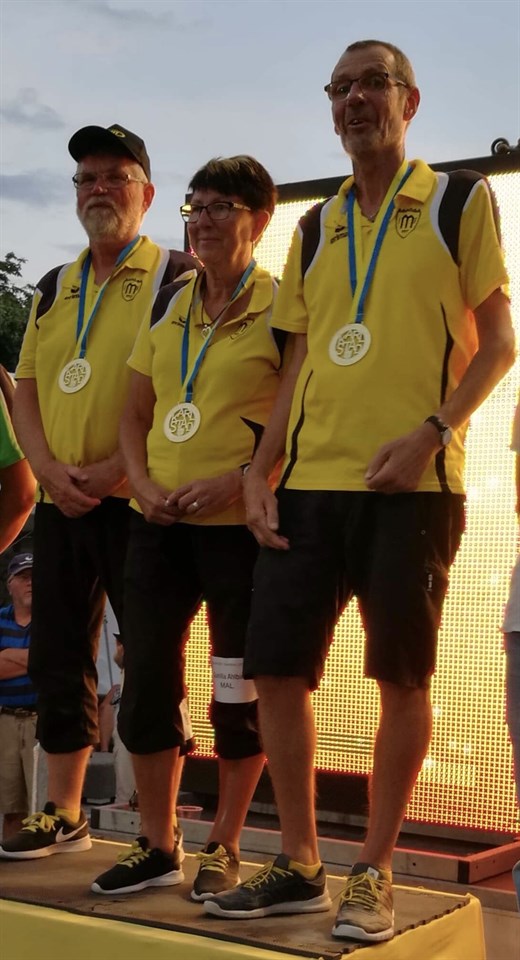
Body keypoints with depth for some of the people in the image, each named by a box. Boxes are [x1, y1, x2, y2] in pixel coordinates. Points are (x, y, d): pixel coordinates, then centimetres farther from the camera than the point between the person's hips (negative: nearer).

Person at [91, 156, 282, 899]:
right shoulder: (166, 304, 13)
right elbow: (136, 412, 16)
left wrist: (236, 481, -18)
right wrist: (142, 481, -1)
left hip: (240, 525, -5)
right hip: (158, 523, 6)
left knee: (239, 690, 3)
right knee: (146, 680, 6)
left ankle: (223, 849, 18)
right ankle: (156, 847, 20)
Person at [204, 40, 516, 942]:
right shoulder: (313, 231, 18)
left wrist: (433, 432, -14)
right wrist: (260, 472, 6)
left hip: (412, 484, -5)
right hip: (309, 481, 5)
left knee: (401, 678, 0)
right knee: (276, 668, 3)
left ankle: (373, 874, 14)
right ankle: (298, 866, 17)